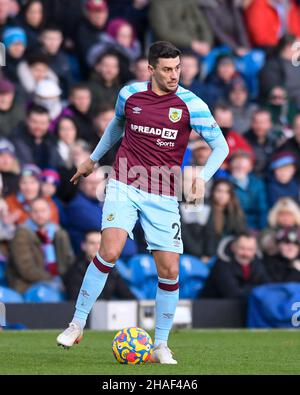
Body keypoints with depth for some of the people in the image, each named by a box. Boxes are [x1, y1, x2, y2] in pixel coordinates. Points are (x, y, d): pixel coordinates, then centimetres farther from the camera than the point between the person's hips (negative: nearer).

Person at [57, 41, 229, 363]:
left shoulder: (190, 104, -5)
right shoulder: (129, 94, 2)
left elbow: (221, 146, -2)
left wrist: (202, 178, -20)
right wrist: (94, 158, 33)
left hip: (164, 197, 0)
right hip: (124, 187, 0)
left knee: (169, 271, -5)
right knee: (109, 253, -20)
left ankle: (161, 345, 12)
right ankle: (77, 323, -5)